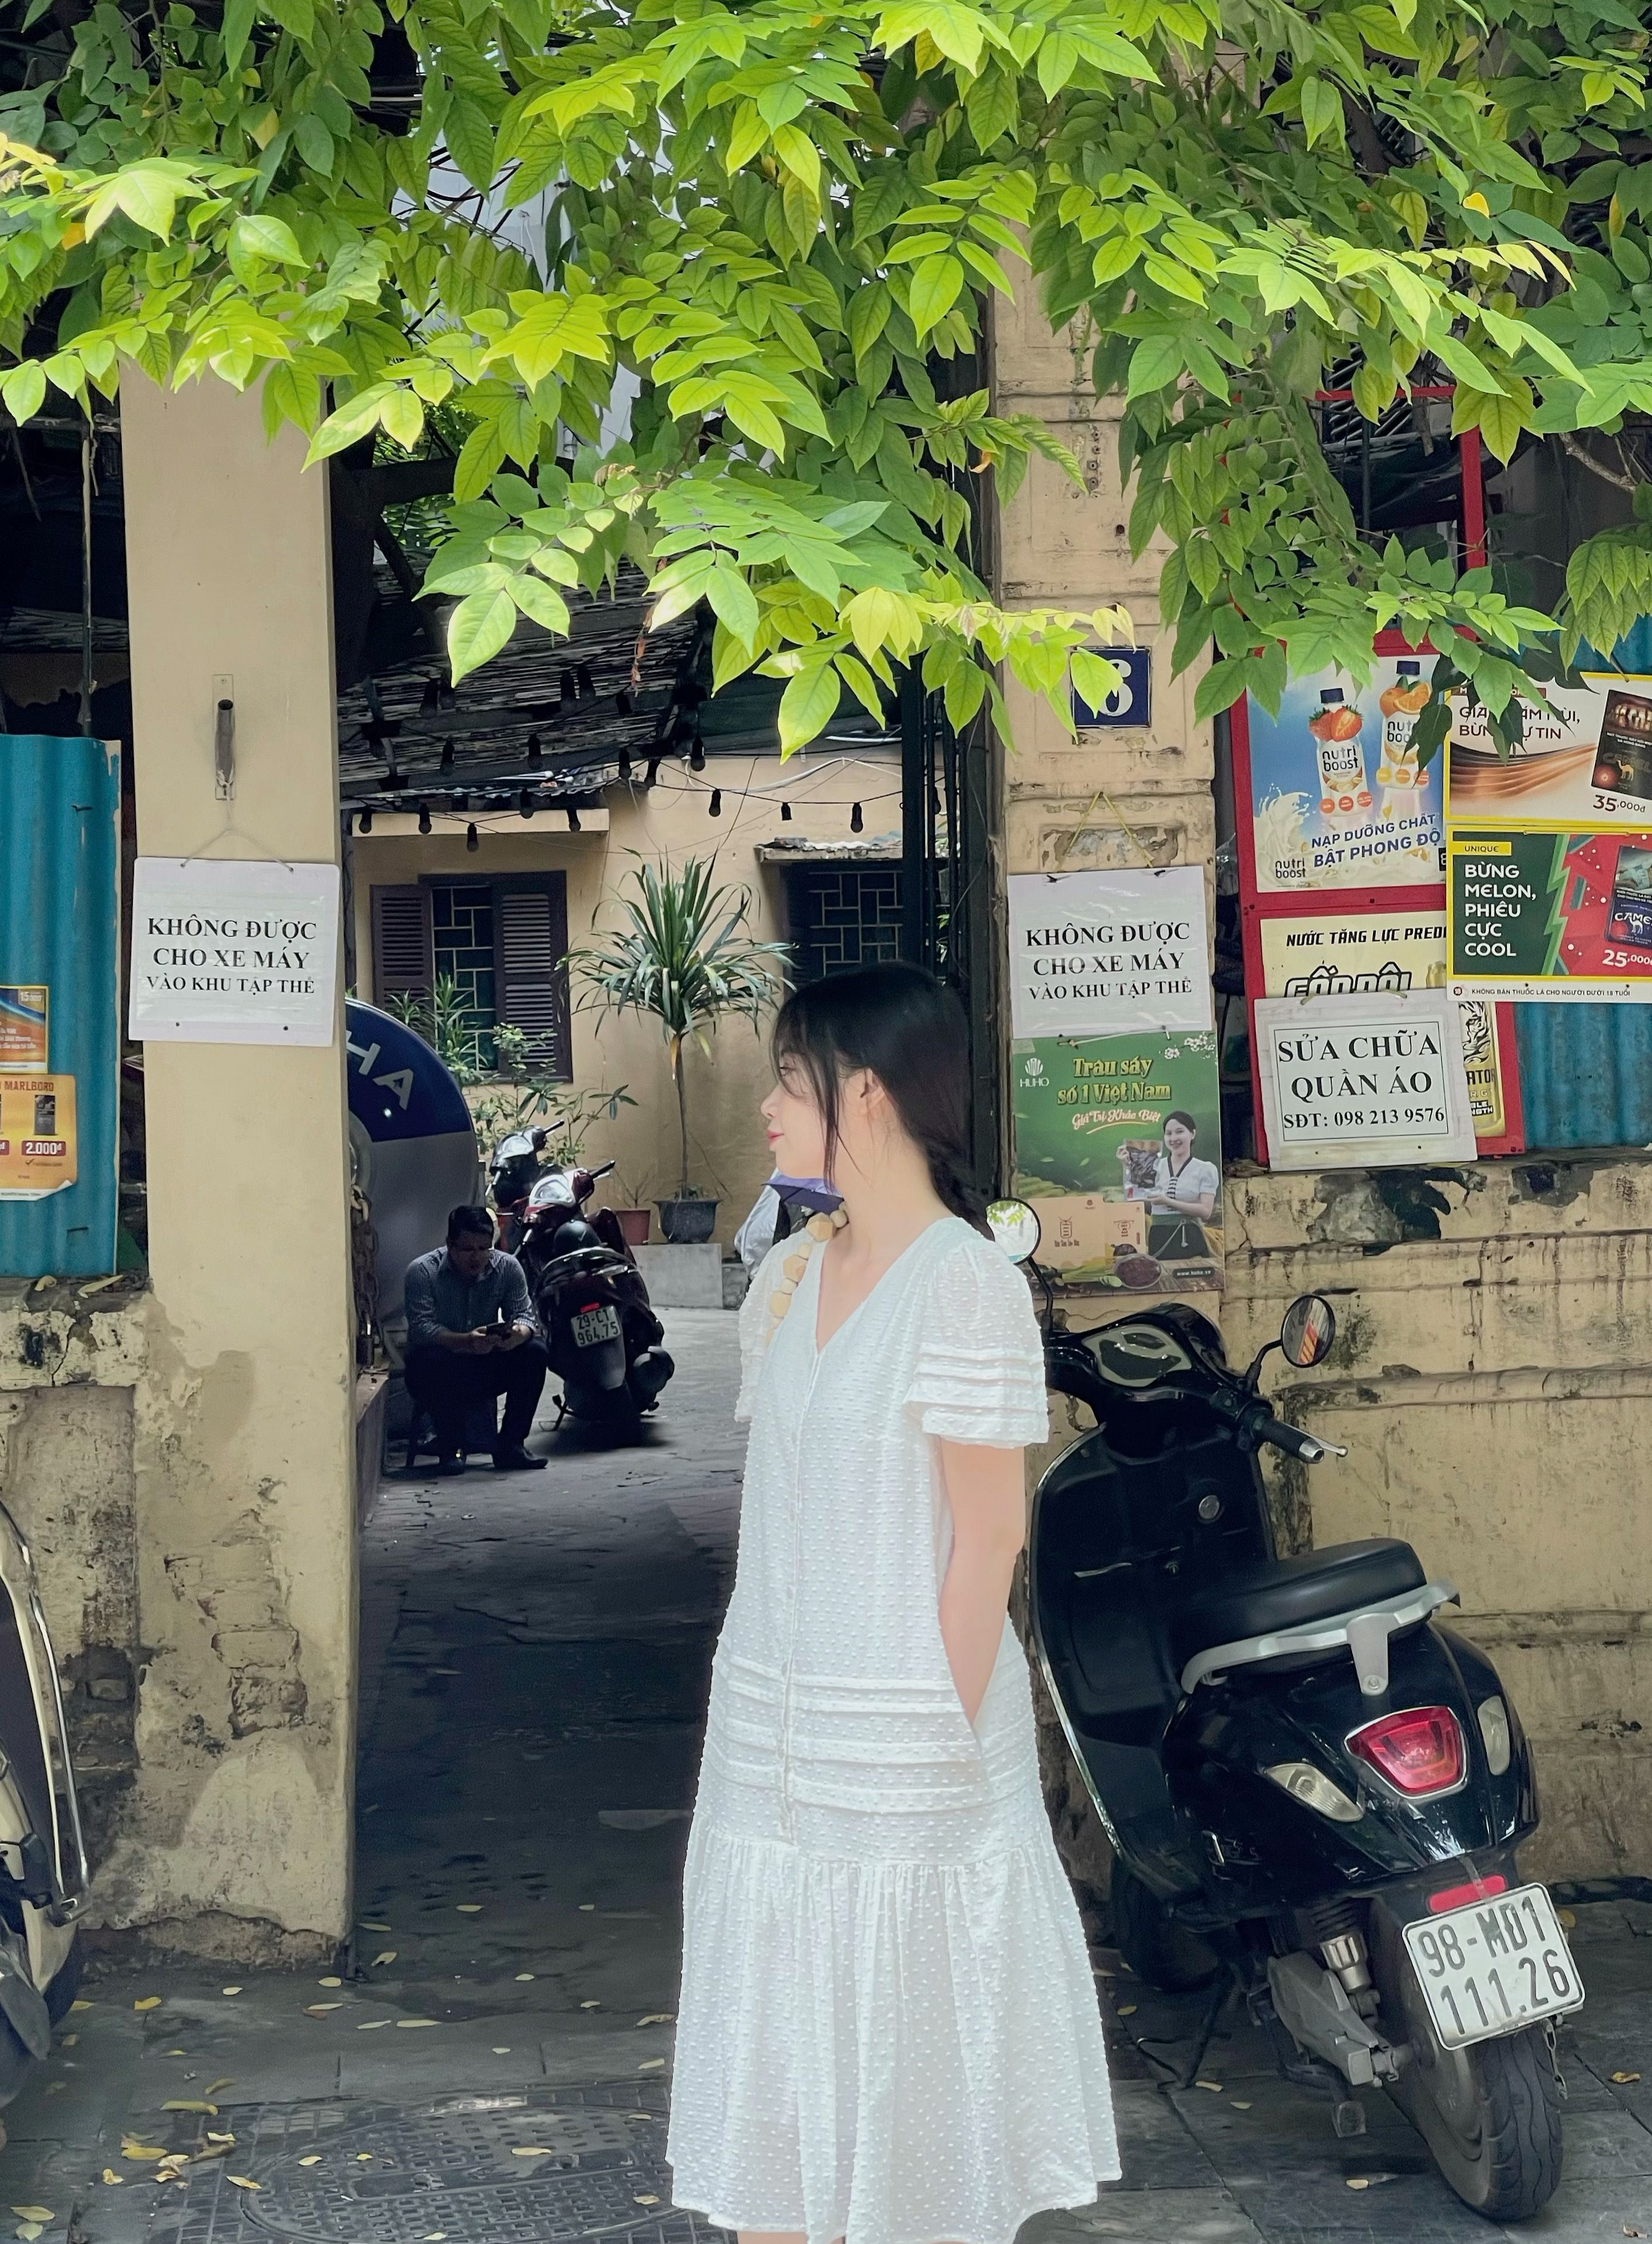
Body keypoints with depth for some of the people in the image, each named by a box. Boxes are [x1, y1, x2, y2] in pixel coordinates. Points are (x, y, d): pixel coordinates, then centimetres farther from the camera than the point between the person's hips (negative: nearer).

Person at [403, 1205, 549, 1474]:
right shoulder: (422, 1271, -13)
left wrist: (518, 1334, -33)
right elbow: (421, 1328, -24)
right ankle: (450, 1449, -19)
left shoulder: (508, 1267, -1)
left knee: (535, 1352, -20)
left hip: (486, 1366, 4)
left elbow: (524, 1314, -6)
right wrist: (466, 1342, -41)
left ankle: (510, 1445, -14)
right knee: (431, 1360, -37)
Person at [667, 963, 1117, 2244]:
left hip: (906, 1752, -7)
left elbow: (989, 1534, -13)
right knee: (770, 2077, 13)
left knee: (913, 2080, 5)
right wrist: (752, 1706, 8)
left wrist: (945, 1738, -13)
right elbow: (775, 1504, 11)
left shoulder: (966, 1282, -13)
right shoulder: (792, 1273, 8)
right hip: (771, 1742, 7)